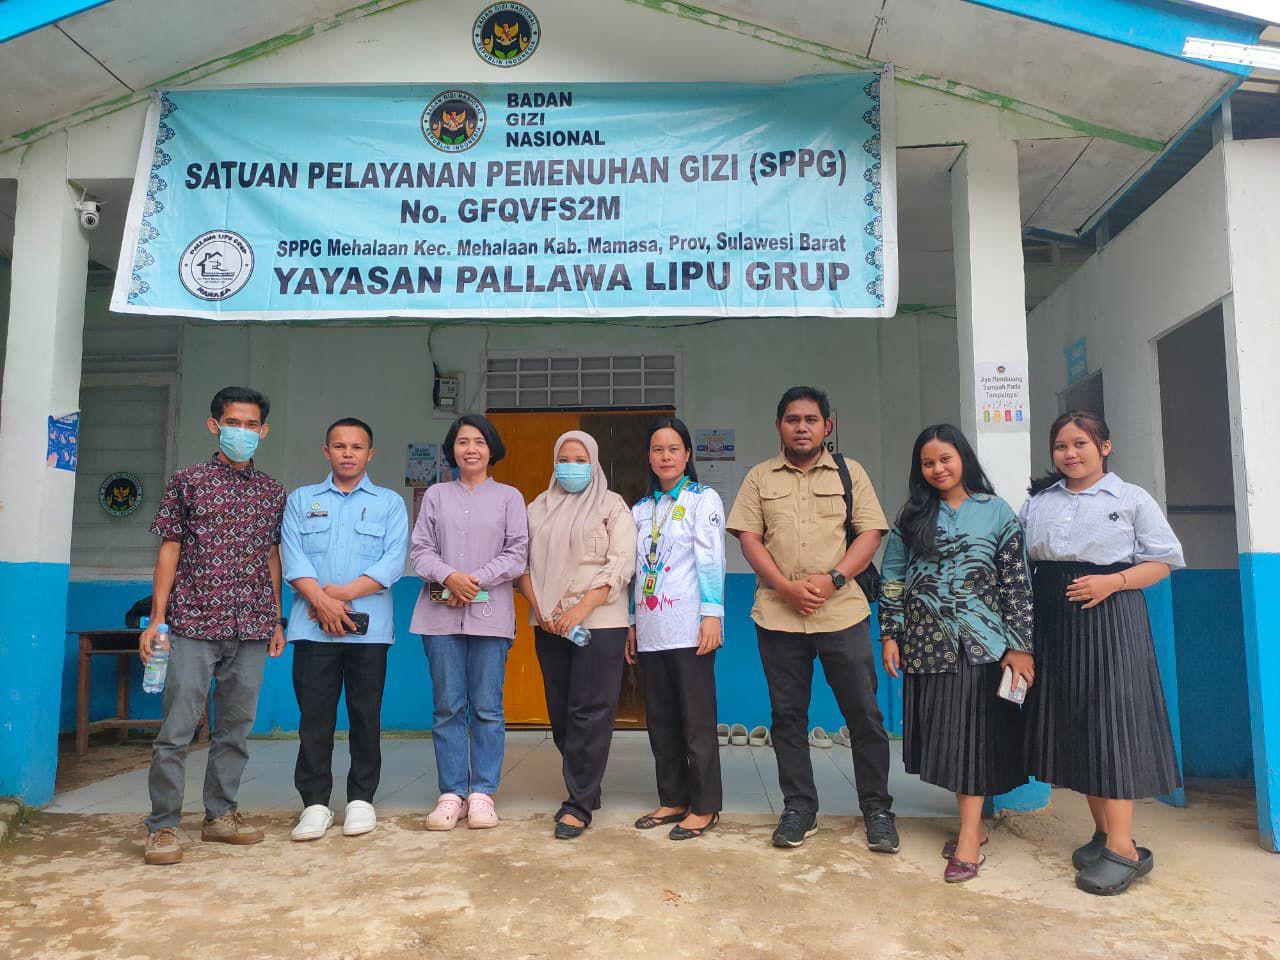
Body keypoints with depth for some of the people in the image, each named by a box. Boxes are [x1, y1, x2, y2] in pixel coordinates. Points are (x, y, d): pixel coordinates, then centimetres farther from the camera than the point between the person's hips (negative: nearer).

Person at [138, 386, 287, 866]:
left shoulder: (272, 492, 12)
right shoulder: (187, 482, 3)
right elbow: (170, 550, 2)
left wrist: (277, 622, 12)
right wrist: (157, 618, -4)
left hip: (251, 629, 3)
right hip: (193, 625, -3)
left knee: (236, 728, 10)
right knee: (176, 729, -3)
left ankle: (220, 815, 23)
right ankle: (162, 826, 9)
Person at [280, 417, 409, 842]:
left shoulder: (390, 503, 9)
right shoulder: (301, 500, 14)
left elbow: (394, 562, -3)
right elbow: (292, 558, 1)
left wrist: (344, 592, -12)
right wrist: (322, 601, -12)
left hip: (369, 627, -1)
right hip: (312, 627, 1)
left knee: (366, 715, 4)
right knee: (314, 716, 2)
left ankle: (361, 799, 16)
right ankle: (315, 803, 12)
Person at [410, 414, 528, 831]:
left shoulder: (509, 496, 9)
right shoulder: (435, 495, 13)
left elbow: (517, 554, 2)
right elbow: (421, 550, 7)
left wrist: (477, 580, -10)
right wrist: (449, 577, -12)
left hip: (490, 613, -1)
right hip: (441, 613, 1)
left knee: (487, 708, 0)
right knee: (448, 707, 3)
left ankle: (482, 793, 9)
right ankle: (452, 794, 11)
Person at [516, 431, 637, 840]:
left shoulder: (612, 506, 3)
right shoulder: (538, 508, 15)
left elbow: (620, 565, -8)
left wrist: (579, 611, -16)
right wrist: (539, 608, -6)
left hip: (599, 622, -4)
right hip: (549, 625, 5)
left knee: (589, 713, -7)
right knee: (560, 713, 8)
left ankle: (579, 805, 1)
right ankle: (587, 789, 24)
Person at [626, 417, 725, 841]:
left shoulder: (704, 500, 2)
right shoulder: (640, 509, 17)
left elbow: (710, 560, -7)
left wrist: (712, 614, -15)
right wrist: (633, 624, 15)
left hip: (688, 628, -6)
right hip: (650, 630, 6)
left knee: (697, 719, -2)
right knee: (660, 720, 10)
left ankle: (704, 806, 7)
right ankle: (673, 799, 21)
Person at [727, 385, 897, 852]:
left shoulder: (850, 473, 9)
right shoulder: (760, 477, 10)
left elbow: (870, 533, 2)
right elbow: (749, 537, 2)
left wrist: (832, 579, -13)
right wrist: (786, 587, -11)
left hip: (842, 611, -1)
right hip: (778, 614, 1)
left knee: (863, 712, 3)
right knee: (787, 713, 7)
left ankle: (877, 809, 18)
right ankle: (799, 809, 20)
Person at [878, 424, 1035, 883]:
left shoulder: (997, 512, 3)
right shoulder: (912, 516, 8)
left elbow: (1017, 582, 0)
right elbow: (893, 578, 8)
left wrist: (1020, 646, -5)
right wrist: (889, 635, 2)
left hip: (979, 641, -2)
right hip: (926, 642, 3)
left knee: (971, 733, -3)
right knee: (939, 732, 6)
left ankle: (968, 841, 2)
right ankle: (972, 824, 21)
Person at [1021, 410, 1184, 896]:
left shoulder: (1131, 498, 3)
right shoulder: (1037, 502, 13)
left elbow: (1162, 561, 1)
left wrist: (1112, 581, -14)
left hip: (1108, 615, -4)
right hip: (1052, 618, 4)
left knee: (1109, 719, -7)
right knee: (1070, 722, 6)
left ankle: (1122, 847, -1)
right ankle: (1103, 831, 19)